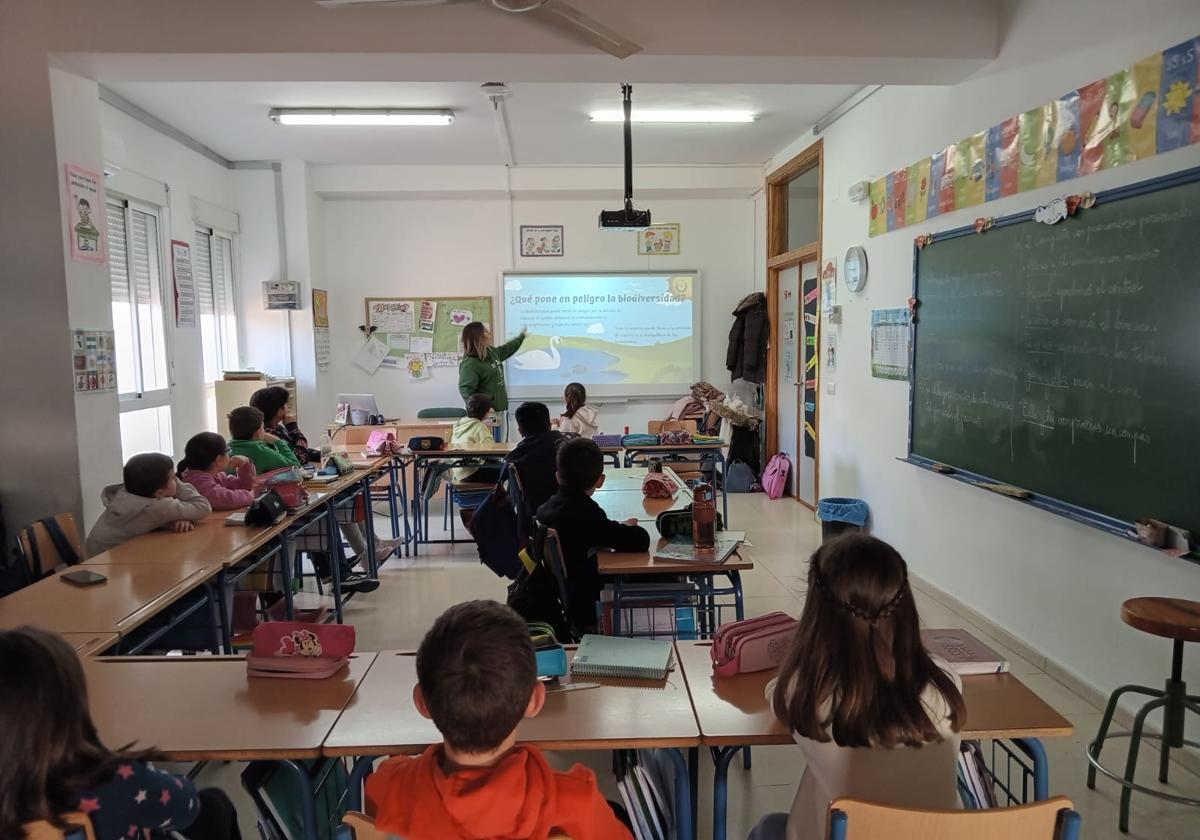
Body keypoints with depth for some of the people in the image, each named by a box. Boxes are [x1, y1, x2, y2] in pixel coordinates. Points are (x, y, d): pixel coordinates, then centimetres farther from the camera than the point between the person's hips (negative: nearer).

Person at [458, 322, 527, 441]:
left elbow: (507, 349, 32)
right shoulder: (469, 364, -19)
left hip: (501, 409, 9)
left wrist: (521, 336, 46)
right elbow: (466, 390, -26)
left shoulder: (492, 352, 10)